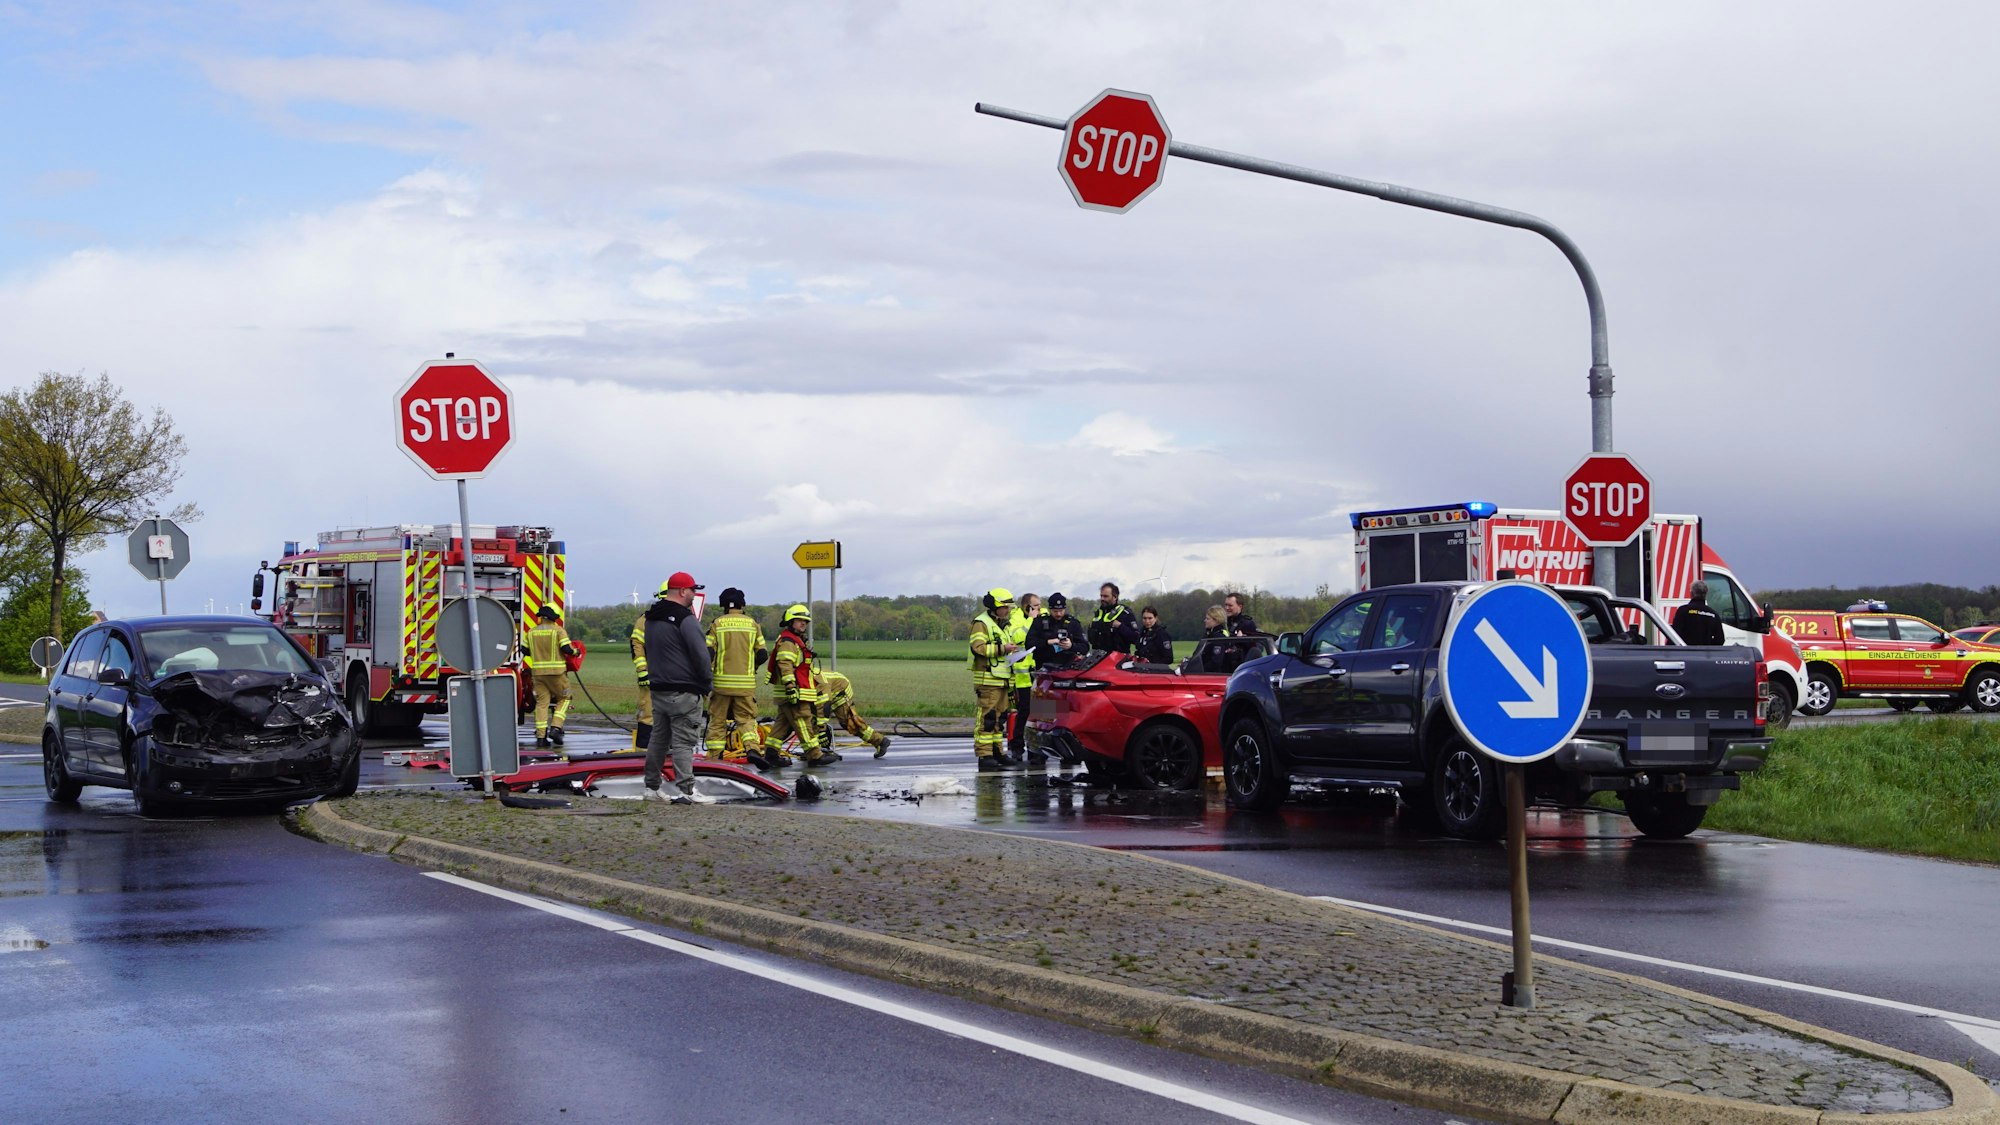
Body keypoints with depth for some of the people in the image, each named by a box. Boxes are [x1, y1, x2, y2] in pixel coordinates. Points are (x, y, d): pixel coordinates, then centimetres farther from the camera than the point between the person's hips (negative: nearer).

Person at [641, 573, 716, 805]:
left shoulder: (651, 618, 13)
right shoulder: (684, 619, -16)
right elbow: (701, 654, -16)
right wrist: (708, 682, -5)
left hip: (658, 688, 9)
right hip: (683, 692, -9)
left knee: (658, 738, 15)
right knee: (683, 742, -9)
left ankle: (652, 787, 20)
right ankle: (686, 790, -11)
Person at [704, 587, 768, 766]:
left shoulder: (716, 624, -1)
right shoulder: (752, 624, 4)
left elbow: (708, 653, -7)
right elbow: (762, 655, 5)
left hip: (722, 681, -1)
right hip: (746, 682, 1)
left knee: (717, 719, 10)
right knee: (747, 718, 5)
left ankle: (714, 756, 10)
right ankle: (753, 748, -18)